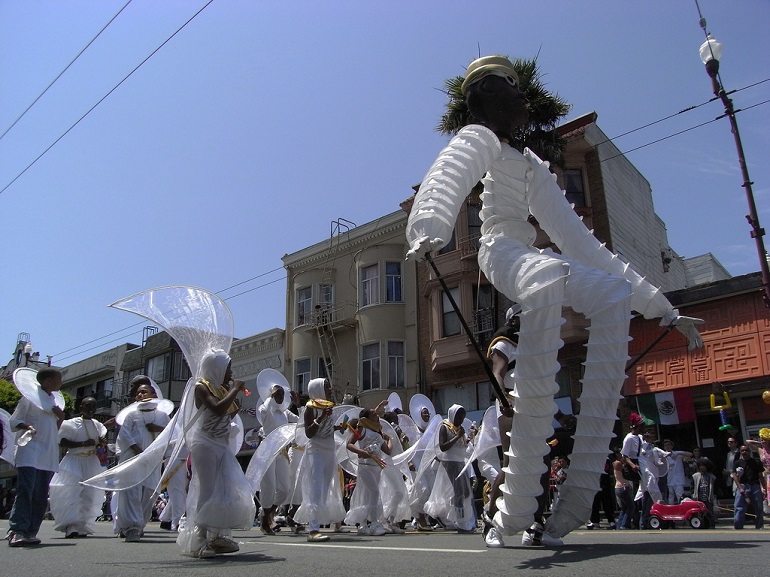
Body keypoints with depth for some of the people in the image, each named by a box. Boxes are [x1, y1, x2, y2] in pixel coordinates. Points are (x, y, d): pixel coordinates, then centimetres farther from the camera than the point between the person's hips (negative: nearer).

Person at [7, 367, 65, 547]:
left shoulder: (54, 401, 19)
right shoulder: (30, 397, 0)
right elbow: (14, 421, -1)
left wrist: (61, 417, 6)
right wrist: (26, 426, -21)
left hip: (48, 456, 7)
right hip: (30, 452, -6)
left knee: (40, 495, 3)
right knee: (25, 490, -15)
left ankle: (30, 532, 6)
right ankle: (17, 531, -16)